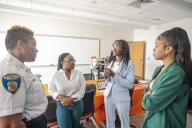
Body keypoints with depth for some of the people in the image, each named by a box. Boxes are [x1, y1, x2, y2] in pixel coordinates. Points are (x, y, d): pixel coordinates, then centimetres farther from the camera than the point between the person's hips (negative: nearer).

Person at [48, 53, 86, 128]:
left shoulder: (79, 74, -5)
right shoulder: (55, 76, -7)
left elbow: (82, 90, -8)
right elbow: (51, 90, -3)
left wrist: (70, 99, -16)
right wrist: (62, 98, -18)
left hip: (77, 104, 2)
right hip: (62, 106, -2)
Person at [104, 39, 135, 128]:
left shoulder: (129, 63, -12)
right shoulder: (110, 62, 4)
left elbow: (129, 83, -17)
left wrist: (114, 75, -24)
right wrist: (106, 75, -12)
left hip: (122, 98, -4)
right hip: (108, 95, 5)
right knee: (109, 121, 20)